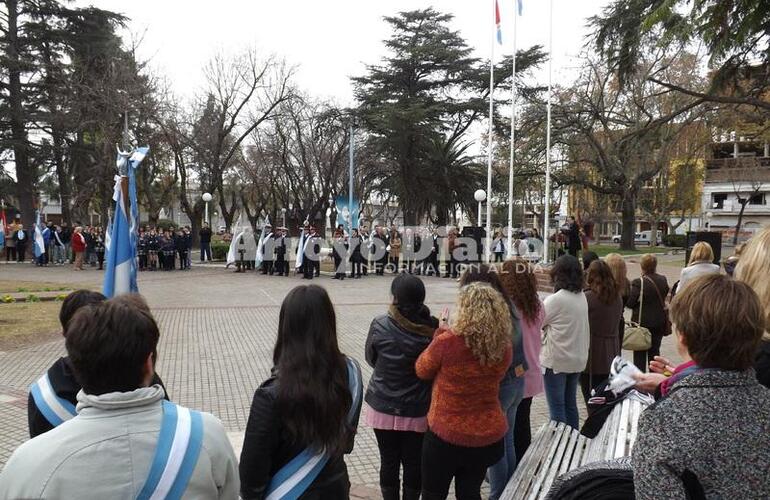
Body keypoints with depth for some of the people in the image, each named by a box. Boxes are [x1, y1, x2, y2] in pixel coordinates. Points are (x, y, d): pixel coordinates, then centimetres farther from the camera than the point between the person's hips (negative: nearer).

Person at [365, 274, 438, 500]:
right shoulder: (433, 328, -15)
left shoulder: (380, 325, -15)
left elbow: (371, 359, 0)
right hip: (418, 410, 0)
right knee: (414, 463, 15)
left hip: (383, 407, 0)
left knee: (389, 461, 15)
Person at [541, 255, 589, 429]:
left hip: (556, 361, -7)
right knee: (570, 404, 18)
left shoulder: (556, 299, -20)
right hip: (577, 359, 7)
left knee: (557, 407, 2)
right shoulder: (582, 297, 3)